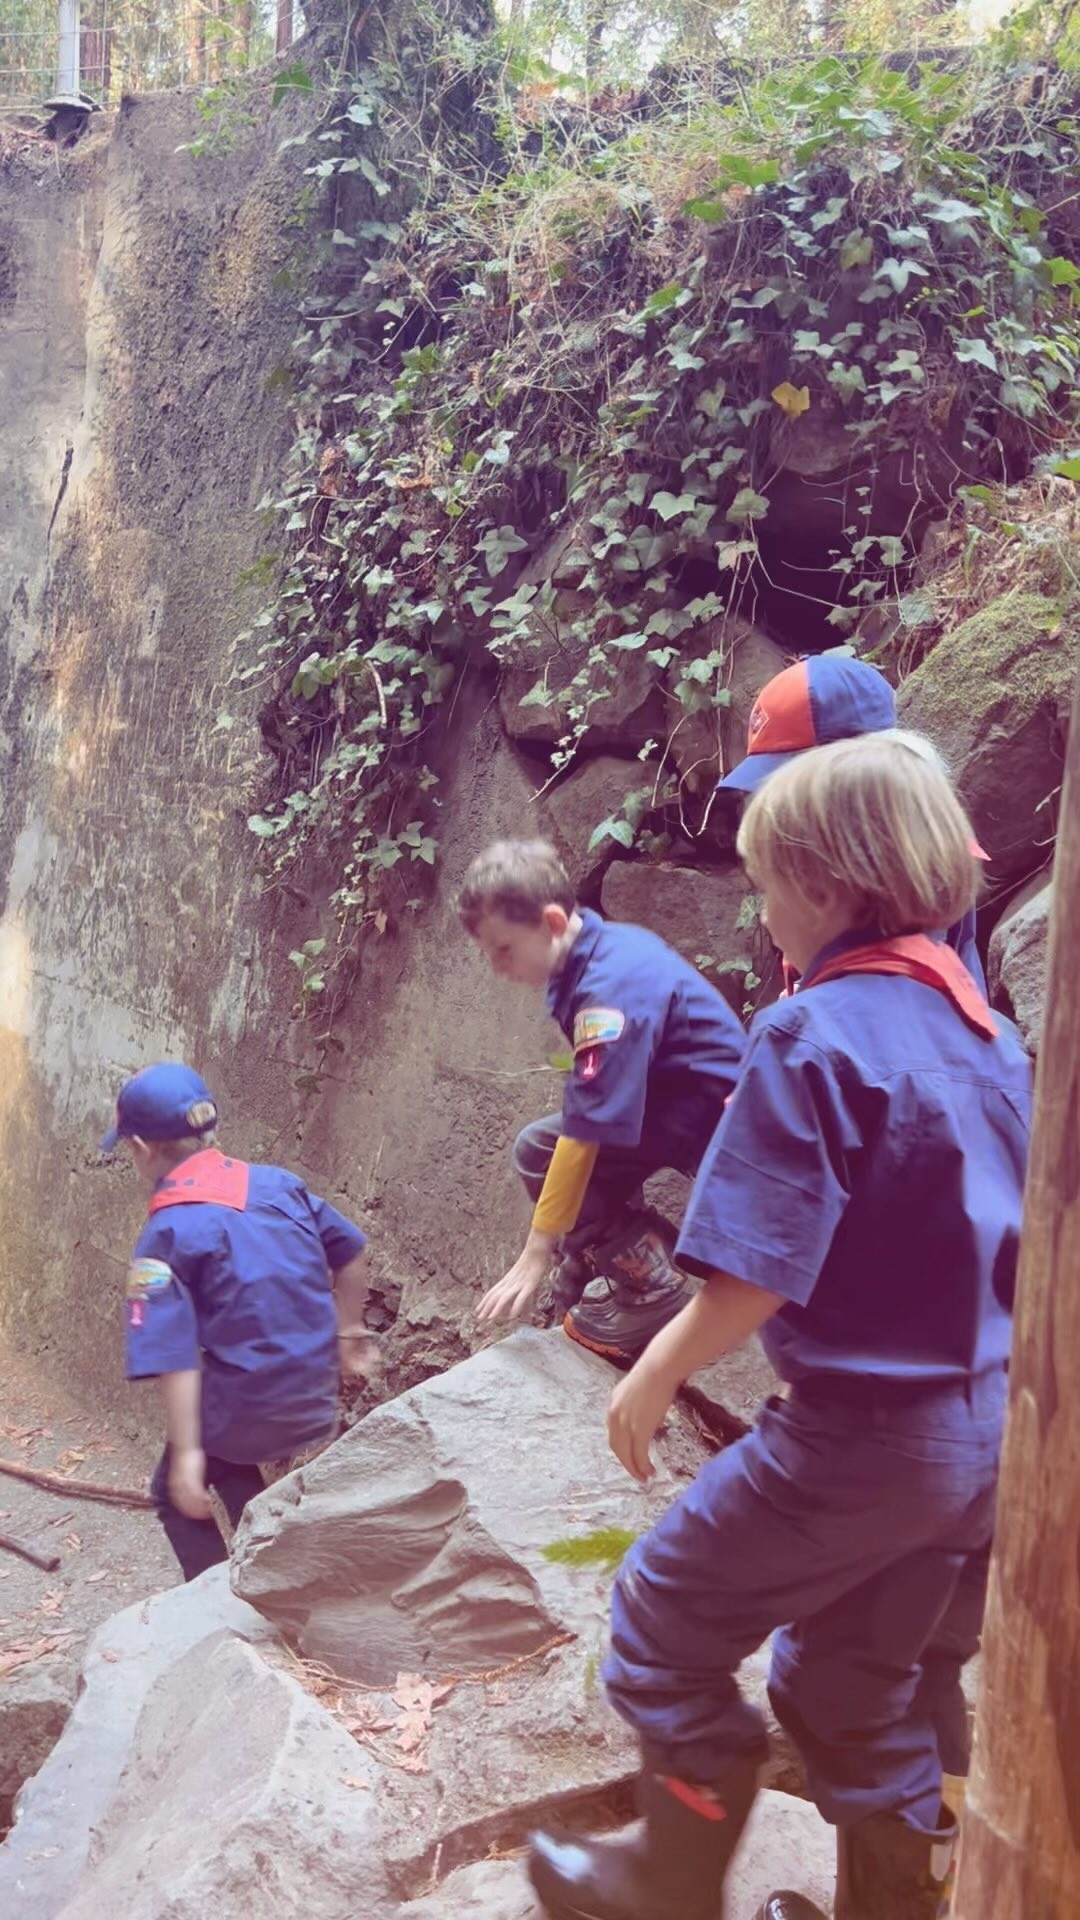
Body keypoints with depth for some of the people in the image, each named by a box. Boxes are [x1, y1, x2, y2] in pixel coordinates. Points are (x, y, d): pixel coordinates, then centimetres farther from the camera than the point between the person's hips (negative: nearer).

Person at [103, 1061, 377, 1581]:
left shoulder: (167, 1235, -15)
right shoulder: (278, 1183, 1)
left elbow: (175, 1357, -20)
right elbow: (348, 1251, 12)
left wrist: (187, 1454, -17)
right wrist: (348, 1332, 24)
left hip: (242, 1405, -6)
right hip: (315, 1391, 6)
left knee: (178, 1496, 20)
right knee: (233, 1471, 32)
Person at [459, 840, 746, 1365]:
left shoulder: (610, 990, -28)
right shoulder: (603, 944, 0)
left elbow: (585, 1131, -30)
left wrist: (536, 1256, -26)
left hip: (712, 1113, -10)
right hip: (669, 1093, 10)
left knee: (545, 1154, -17)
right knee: (538, 1148, 7)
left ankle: (650, 1293, -8)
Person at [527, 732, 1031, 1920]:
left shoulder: (814, 1035, -20)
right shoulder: (981, 1028, 4)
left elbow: (757, 1273, -23)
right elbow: (967, 1235, 12)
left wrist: (655, 1376, -6)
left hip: (861, 1429, -8)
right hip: (984, 1421, 8)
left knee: (665, 1617, 14)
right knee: (855, 1677, 25)